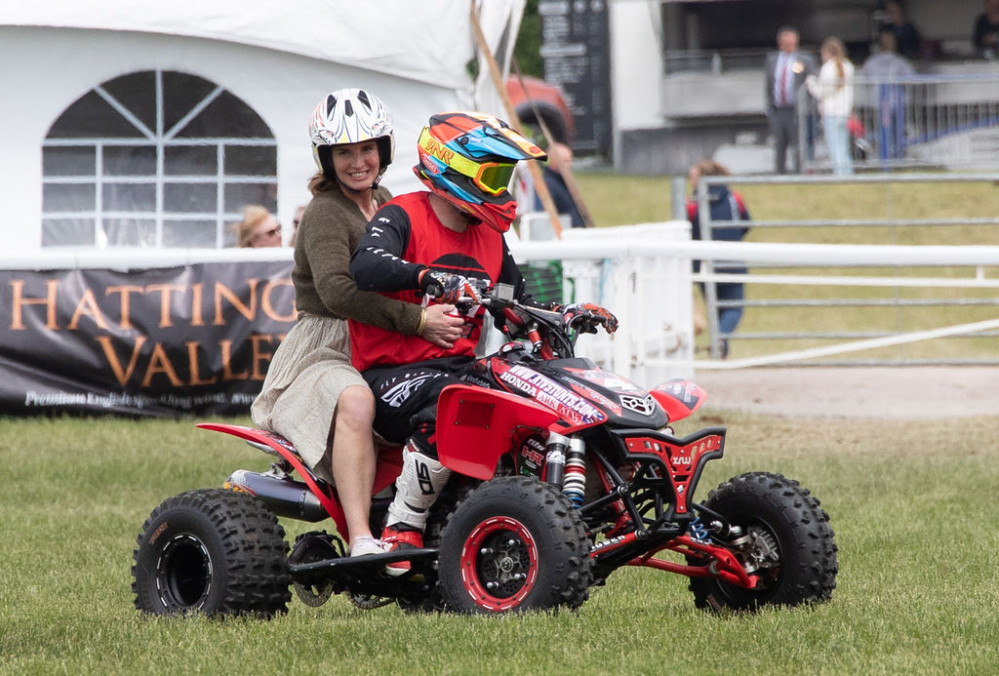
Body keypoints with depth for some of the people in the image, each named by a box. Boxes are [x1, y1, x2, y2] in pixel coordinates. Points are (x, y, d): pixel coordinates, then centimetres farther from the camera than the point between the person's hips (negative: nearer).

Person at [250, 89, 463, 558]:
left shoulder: (385, 203, 18)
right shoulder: (324, 213, -9)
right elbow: (336, 290, -26)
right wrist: (415, 321, -32)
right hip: (324, 354, -8)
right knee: (355, 401, -39)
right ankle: (361, 541, -47)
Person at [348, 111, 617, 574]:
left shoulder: (490, 238, 18)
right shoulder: (402, 217, -7)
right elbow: (366, 267, -29)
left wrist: (574, 315, 9)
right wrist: (431, 278, -45)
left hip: (462, 366, 7)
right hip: (393, 373, -7)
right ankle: (403, 527, -24)